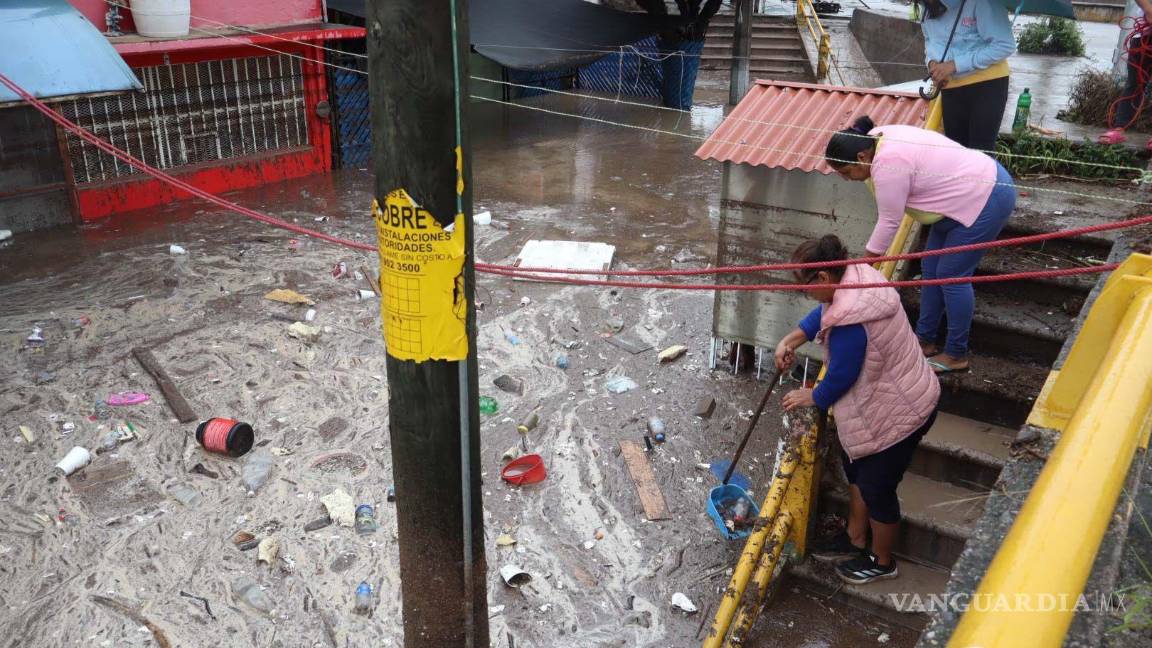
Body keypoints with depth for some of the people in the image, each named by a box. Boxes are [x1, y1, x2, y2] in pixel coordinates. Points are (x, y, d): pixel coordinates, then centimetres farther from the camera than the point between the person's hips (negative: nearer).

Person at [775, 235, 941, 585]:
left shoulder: (849, 321, -35)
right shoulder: (858, 275, -7)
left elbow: (840, 377, -22)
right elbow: (822, 312, 12)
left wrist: (812, 397, -2)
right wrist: (790, 340, 3)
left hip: (898, 413, -10)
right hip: (894, 397, 10)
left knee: (876, 488, 10)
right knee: (856, 467, 25)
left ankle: (882, 562, 35)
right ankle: (855, 539, 45)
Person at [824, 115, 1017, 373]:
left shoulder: (888, 164, -27)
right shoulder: (878, 138, 2)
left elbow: (889, 222, -22)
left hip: (985, 199, -10)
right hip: (977, 185, 10)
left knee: (951, 275, -5)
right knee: (931, 269, 12)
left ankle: (957, 355, 7)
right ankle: (925, 339, 22)